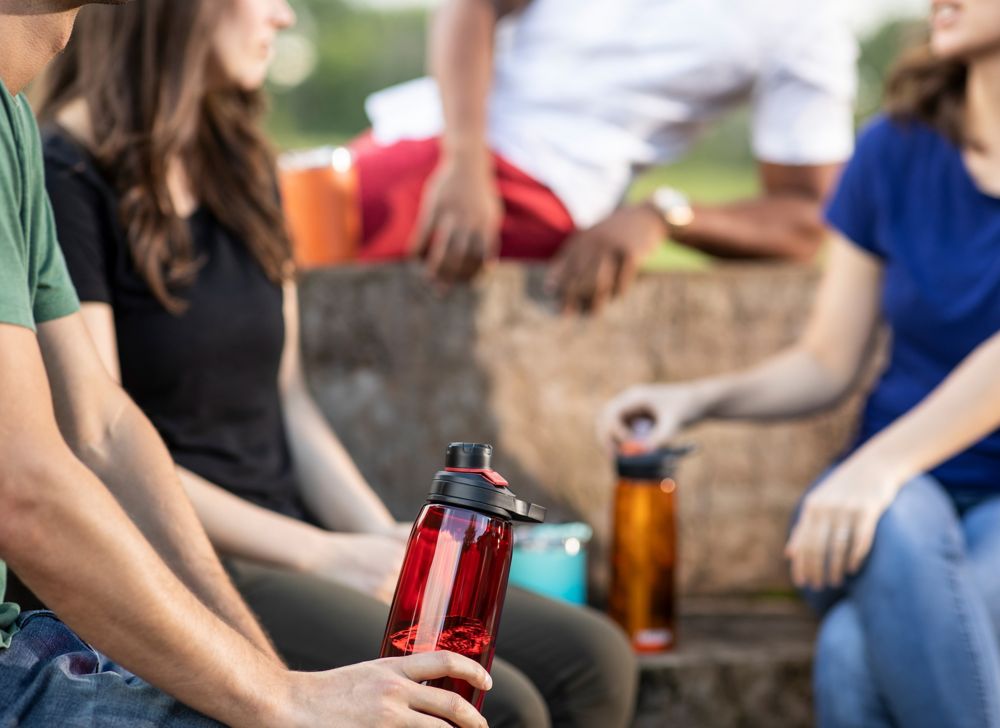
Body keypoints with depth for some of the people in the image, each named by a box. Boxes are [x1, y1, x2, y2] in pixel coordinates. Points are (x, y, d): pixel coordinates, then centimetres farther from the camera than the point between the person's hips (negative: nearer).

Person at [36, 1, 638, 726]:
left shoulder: (241, 169, 17)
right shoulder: (68, 182, -9)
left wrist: (387, 545, 1)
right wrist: (323, 554, -14)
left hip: (282, 553, 8)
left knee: (592, 660, -10)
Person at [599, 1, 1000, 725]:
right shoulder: (896, 149, 6)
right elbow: (827, 364, 10)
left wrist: (880, 462, -32)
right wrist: (701, 397, -8)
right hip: (900, 489, 3)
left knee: (857, 654, -34)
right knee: (898, 526, -37)